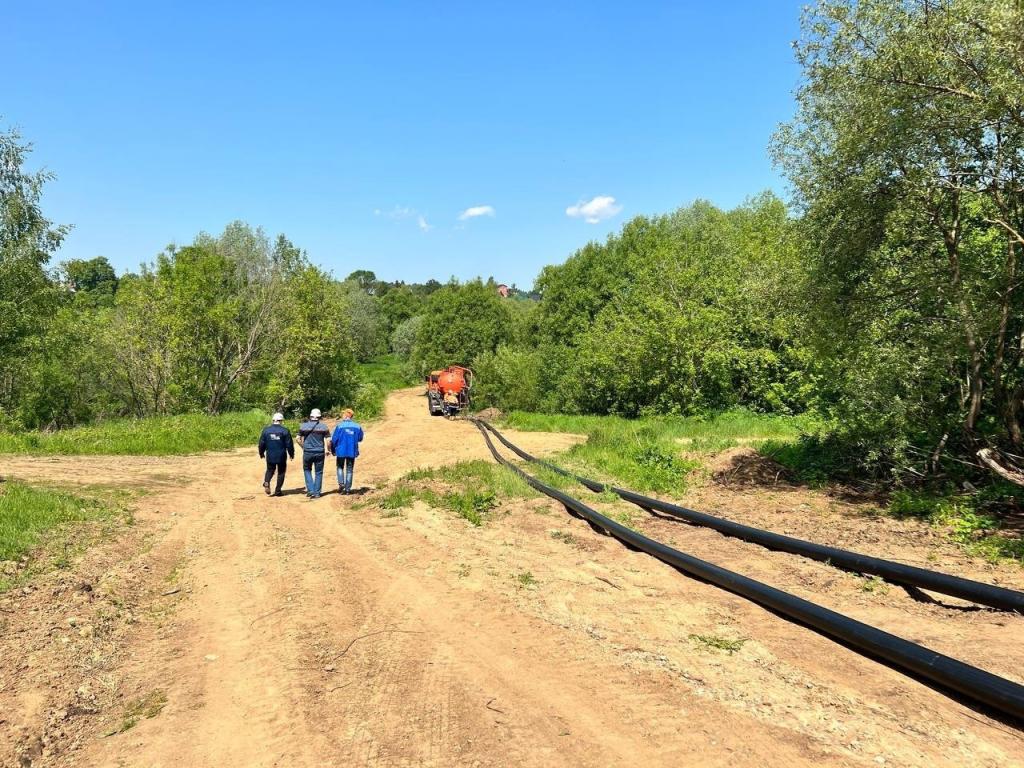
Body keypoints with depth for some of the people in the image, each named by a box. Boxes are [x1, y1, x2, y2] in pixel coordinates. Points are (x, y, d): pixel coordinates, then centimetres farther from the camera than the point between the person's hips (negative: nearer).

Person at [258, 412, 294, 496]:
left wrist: (261, 453, 20)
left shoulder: (266, 429, 1)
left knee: (270, 470, 18)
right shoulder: (285, 430, -6)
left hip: (270, 455, 2)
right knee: (281, 472, 10)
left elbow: (262, 443, 6)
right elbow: (289, 444, -5)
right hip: (281, 456, -2)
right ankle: (278, 491, 10)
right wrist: (291, 453, 8)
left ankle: (266, 483, -10)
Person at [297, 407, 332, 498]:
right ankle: (317, 493, 11)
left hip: (307, 452, 0)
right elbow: (326, 440, -6)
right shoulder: (323, 426, -3)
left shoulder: (303, 426, -1)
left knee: (307, 470, 18)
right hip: (320, 452, 0)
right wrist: (326, 450, 10)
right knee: (318, 472, 10)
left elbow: (299, 439, 2)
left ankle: (310, 490, 7)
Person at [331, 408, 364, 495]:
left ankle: (341, 483, -1)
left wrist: (333, 450, 5)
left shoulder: (340, 426, -11)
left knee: (340, 467, 18)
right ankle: (347, 489, 10)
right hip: (352, 452, 2)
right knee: (349, 470, 11)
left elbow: (334, 439, -8)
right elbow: (360, 439, 9)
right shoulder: (357, 427, -3)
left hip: (341, 451, -2)